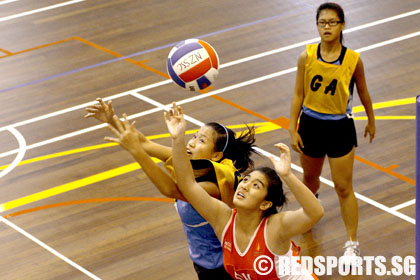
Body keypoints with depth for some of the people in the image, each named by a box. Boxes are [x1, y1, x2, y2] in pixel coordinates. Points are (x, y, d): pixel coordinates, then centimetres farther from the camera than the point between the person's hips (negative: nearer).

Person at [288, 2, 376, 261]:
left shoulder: (353, 60, -13)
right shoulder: (306, 57, -10)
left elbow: (363, 93, 4)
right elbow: (298, 95, -2)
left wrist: (371, 121, 15)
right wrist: (293, 129, -4)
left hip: (340, 128, -2)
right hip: (311, 124, 2)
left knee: (344, 188, -1)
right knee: (310, 177, 23)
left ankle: (352, 244, 7)